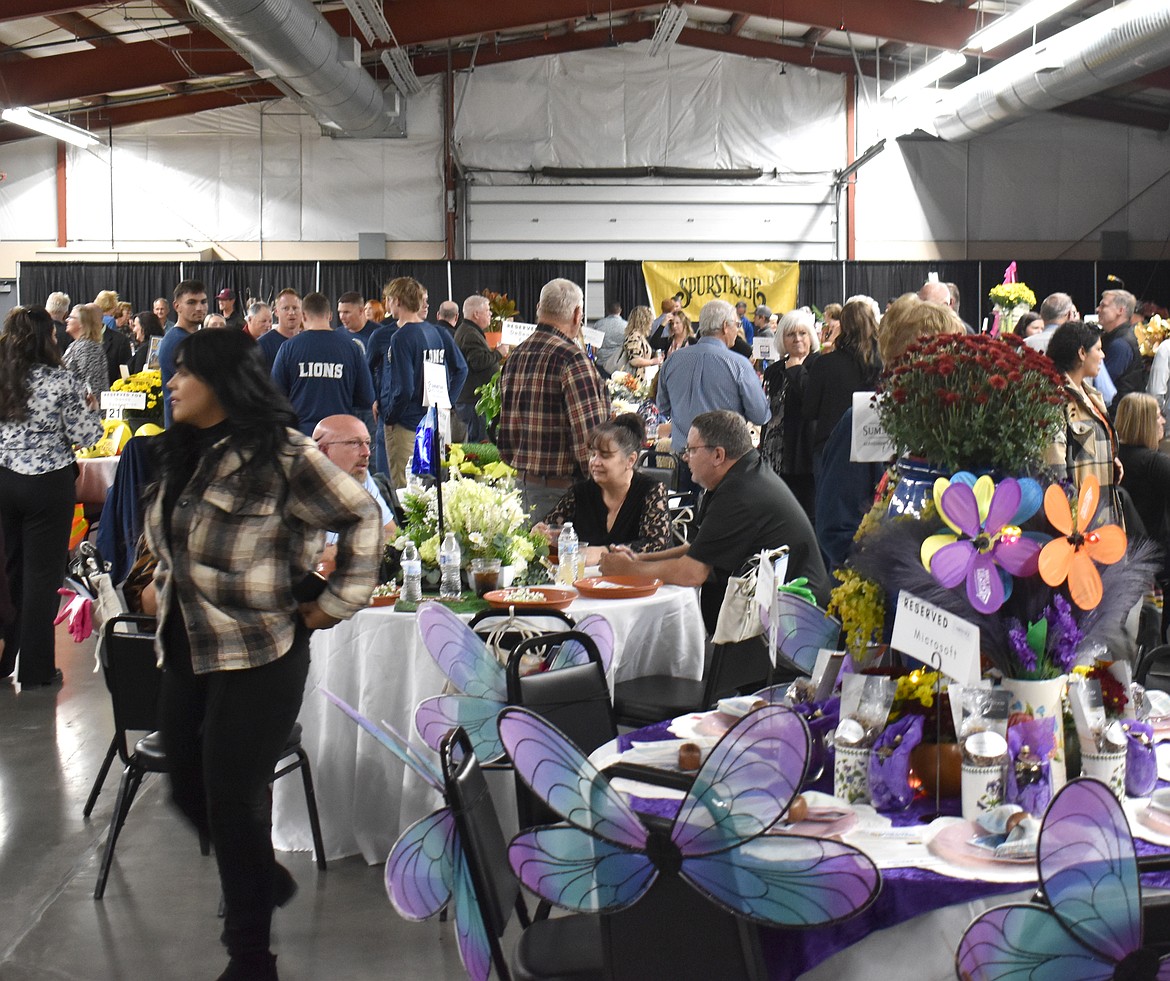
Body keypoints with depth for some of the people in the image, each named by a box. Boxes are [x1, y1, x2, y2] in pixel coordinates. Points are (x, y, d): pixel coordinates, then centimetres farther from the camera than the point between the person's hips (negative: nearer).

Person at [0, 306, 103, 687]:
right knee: (42, 574, 3)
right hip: (47, 484, -4)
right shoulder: (62, 382, -13)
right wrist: (89, 410, 8)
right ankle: (36, 669, 9)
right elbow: (86, 435, -9)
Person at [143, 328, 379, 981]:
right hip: (188, 651, 8)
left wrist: (336, 603, -12)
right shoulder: (181, 455, 10)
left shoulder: (281, 455, -15)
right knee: (190, 791, 15)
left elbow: (363, 517, -13)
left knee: (233, 802, -4)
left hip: (259, 656, -8)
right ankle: (268, 880, 42)